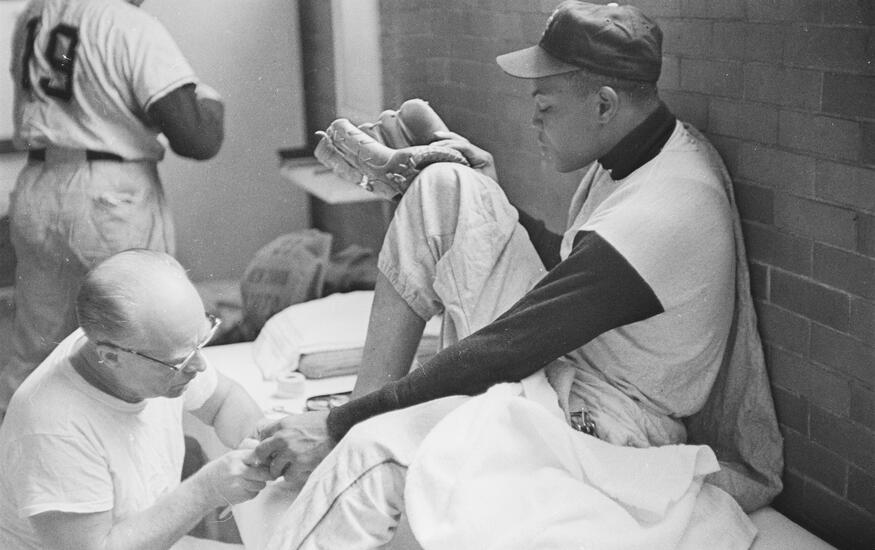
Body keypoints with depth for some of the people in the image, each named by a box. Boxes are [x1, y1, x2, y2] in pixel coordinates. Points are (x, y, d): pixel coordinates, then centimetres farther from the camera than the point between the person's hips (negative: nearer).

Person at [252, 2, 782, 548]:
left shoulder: (657, 217, -29)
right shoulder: (656, 145, 2)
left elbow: (500, 354, -27)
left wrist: (339, 425, -21)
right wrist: (494, 194, 13)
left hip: (599, 423, -10)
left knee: (371, 448, -33)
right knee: (445, 187, 0)